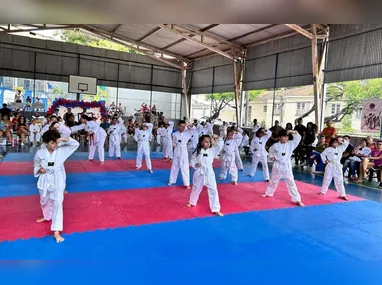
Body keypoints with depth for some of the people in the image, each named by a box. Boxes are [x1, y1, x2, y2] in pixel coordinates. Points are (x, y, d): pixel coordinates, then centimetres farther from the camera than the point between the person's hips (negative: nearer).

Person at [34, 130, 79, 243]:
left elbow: (75, 144, -14)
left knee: (57, 204, -9)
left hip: (58, 181, -2)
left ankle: (56, 231, -6)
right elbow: (36, 166, 5)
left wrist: (64, 139, -28)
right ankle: (47, 216, 57)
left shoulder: (61, 150, -11)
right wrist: (39, 170, -17)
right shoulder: (40, 153, -9)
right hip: (45, 181, 2)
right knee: (44, 202, 24)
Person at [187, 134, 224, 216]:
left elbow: (220, 145, -6)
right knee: (196, 189, 19)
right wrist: (195, 164, -20)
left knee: (213, 191, -2)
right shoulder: (197, 151, -6)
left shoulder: (212, 150, -4)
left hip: (209, 173, 0)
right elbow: (192, 160, -1)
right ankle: (192, 202, 46)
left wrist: (217, 138, -19)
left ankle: (216, 209, 8)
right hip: (199, 173, 0)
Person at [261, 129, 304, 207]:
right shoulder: (275, 145, -6)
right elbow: (271, 152, 12)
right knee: (273, 181, 18)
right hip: (277, 165, 1)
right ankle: (268, 193, 40)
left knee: (291, 183, -3)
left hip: (287, 166, -1)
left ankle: (297, 199, 2)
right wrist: (272, 157, -4)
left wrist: (293, 132, -22)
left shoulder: (291, 144, -5)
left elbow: (298, 138, -10)